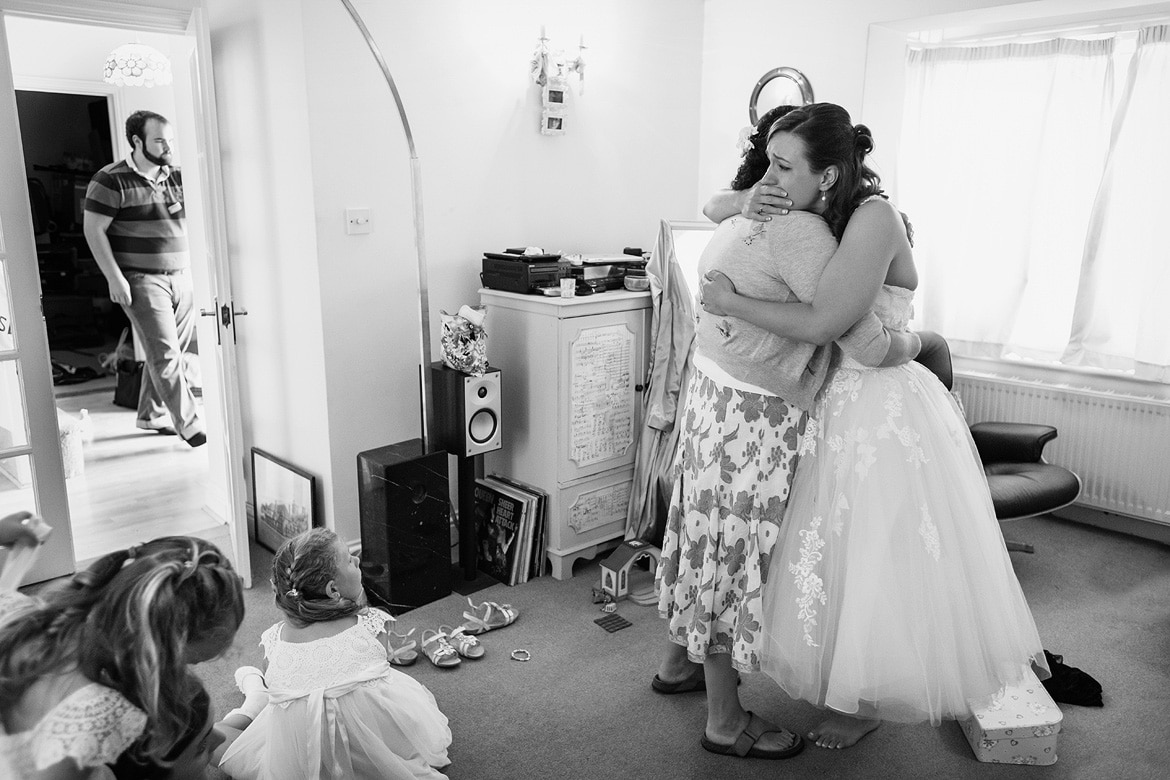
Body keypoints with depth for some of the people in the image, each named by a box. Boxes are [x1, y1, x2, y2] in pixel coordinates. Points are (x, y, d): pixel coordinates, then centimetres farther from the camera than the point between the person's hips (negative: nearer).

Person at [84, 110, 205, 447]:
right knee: (165, 355, -9)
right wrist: (114, 278, -13)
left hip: (181, 277, 6)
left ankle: (152, 414, 26)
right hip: (142, 280, -6)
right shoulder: (111, 180, -6)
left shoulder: (177, 178, 11)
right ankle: (191, 426, -5)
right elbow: (93, 230, -7)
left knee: (176, 353, 9)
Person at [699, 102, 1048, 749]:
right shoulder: (814, 216, 3)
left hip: (885, 410, -8)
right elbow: (713, 206, 11)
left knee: (882, 562, 7)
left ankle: (872, 702, 28)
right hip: (838, 404, 8)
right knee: (843, 554, 19)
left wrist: (731, 303, -18)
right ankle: (861, 686, 39)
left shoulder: (874, 216, -20)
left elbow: (821, 323, -28)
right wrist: (747, 203, -12)